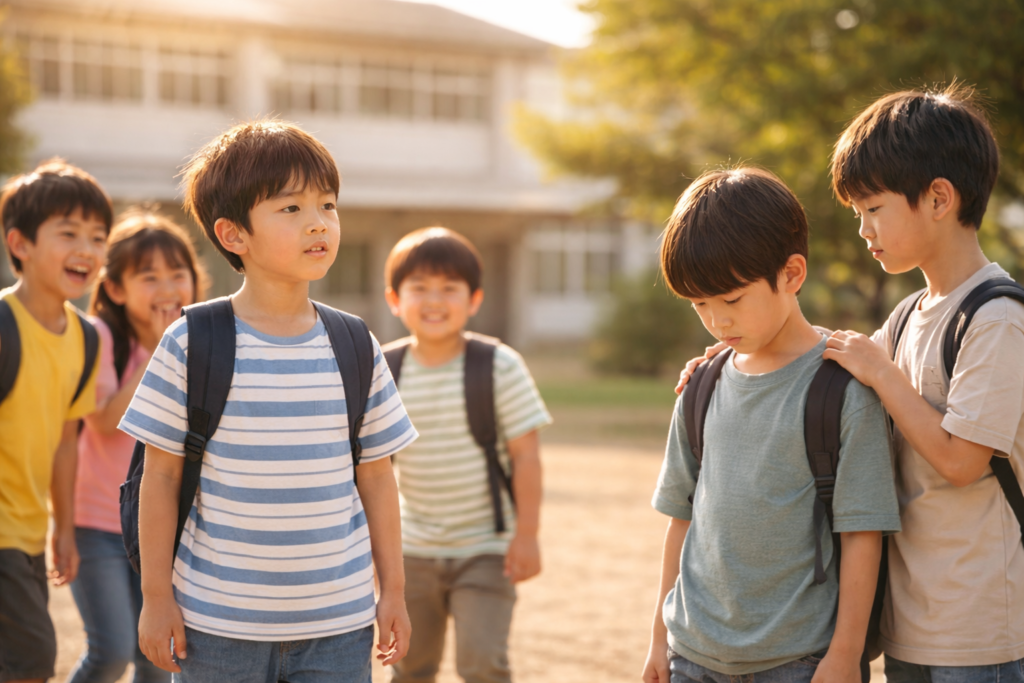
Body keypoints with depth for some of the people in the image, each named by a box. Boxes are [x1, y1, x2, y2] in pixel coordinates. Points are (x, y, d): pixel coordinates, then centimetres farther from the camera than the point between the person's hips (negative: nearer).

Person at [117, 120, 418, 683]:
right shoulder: (191, 346, -7)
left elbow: (376, 477, 8)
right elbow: (161, 475, -2)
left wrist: (393, 592, 9)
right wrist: (155, 595, -2)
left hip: (339, 622, 2)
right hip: (217, 624, -2)